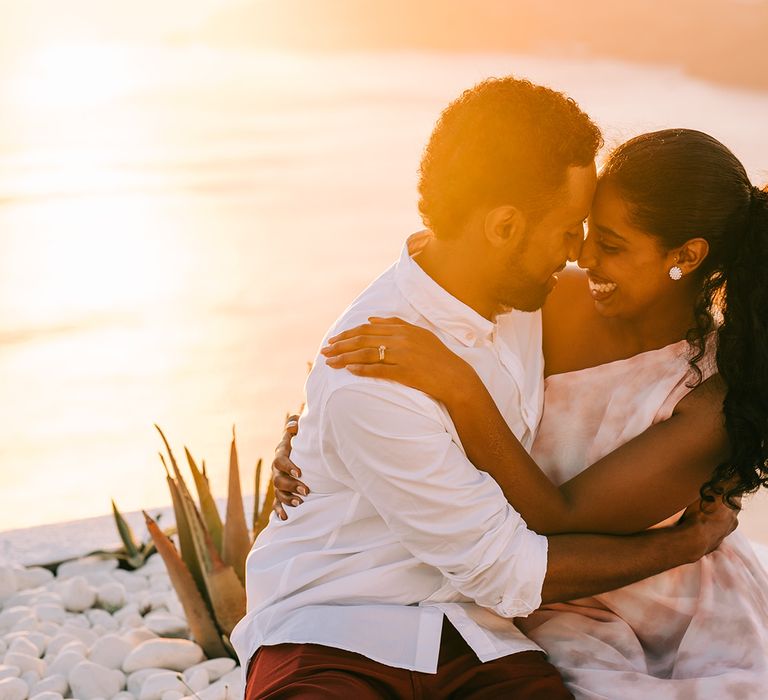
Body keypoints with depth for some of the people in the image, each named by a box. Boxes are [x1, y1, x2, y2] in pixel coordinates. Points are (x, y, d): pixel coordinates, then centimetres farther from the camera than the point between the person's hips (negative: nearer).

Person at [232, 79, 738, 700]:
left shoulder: (520, 294, 2)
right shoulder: (371, 377, -23)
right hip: (333, 638, -5)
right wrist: (690, 543, -3)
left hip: (473, 638, 6)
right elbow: (506, 570, -14)